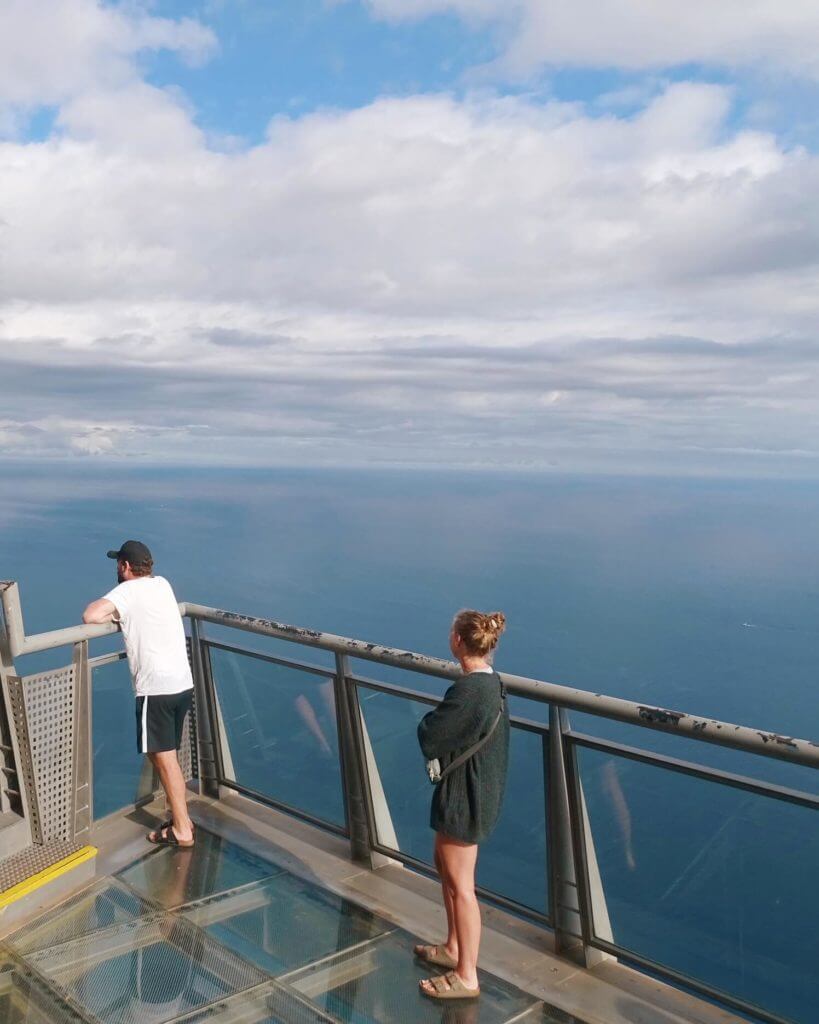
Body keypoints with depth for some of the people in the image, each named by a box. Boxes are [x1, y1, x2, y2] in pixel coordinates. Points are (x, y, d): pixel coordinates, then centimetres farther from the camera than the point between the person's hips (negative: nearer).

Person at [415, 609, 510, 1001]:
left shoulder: (469, 690, -28)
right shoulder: (490, 682, 2)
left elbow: (429, 738, -23)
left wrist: (427, 720, -5)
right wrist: (437, 722, -7)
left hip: (464, 796, -10)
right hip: (475, 790, 10)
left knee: (460, 884, 5)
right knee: (444, 864, 25)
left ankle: (466, 976, 21)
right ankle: (454, 947, 42)